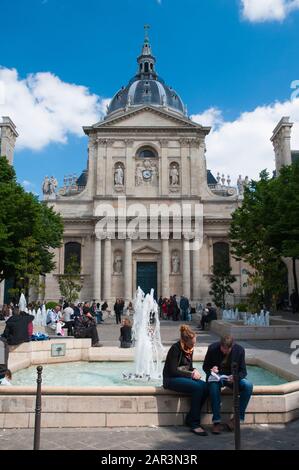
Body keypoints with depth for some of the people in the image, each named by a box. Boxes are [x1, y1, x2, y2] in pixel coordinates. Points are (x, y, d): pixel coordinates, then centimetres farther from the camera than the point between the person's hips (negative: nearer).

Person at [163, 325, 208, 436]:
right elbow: (173, 371, -19)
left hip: (184, 377, 7)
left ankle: (190, 419, -9)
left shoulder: (190, 349, 6)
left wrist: (194, 370, -5)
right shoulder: (176, 348, -17)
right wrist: (191, 374, -17)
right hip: (171, 379, -7)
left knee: (205, 387, -20)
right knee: (197, 387, -29)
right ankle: (194, 424, -22)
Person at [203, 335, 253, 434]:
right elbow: (205, 366, 0)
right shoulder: (212, 348, -12)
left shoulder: (239, 350, -10)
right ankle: (216, 421, -29)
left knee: (248, 385, -28)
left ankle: (238, 417, -16)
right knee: (214, 385, -37)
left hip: (232, 378, 2)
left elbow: (243, 371, -4)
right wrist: (211, 370, -23)